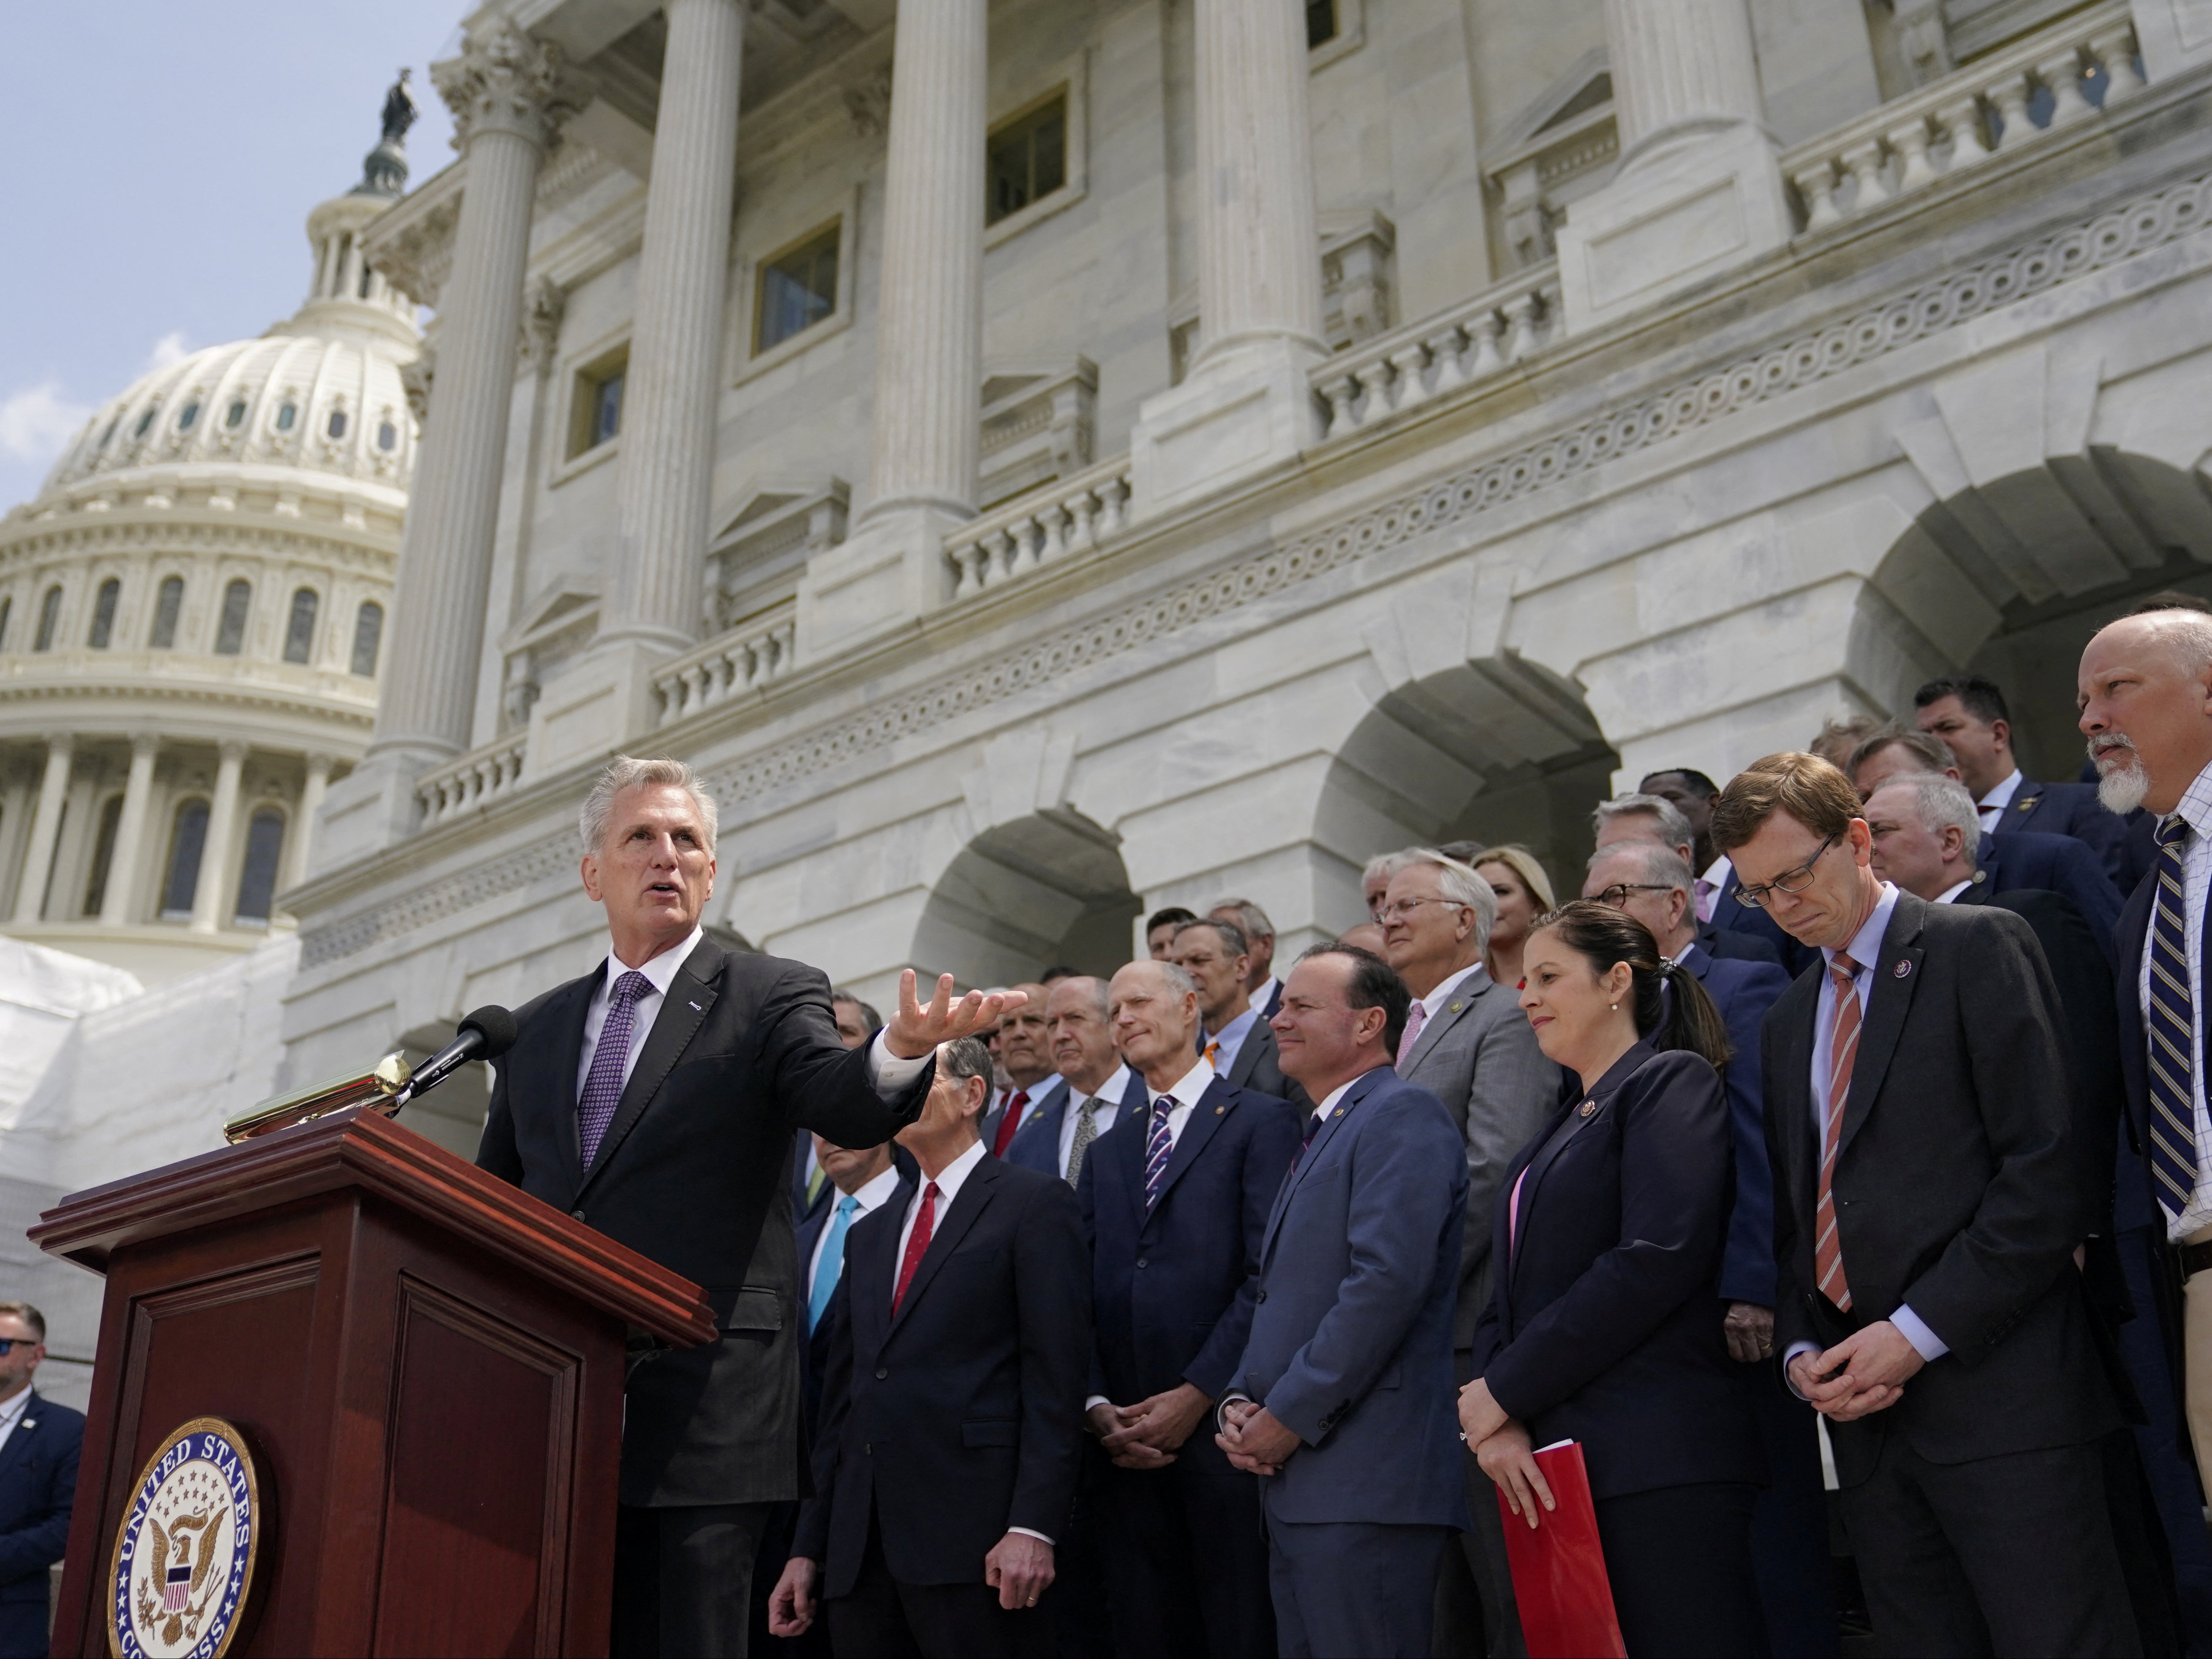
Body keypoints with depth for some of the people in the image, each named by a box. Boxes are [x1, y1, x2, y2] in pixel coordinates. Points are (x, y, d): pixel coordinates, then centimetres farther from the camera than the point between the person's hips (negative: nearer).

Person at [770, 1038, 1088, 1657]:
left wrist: (1033, 1528, -17)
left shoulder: (1035, 1203, 1)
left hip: (974, 1538, -6)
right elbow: (840, 1400, 19)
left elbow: (1056, 1379, -8)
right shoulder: (869, 1234, 21)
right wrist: (810, 1548, 13)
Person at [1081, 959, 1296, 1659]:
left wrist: (1197, 1395, -14)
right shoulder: (1106, 1152, 20)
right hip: (1126, 1445, 5)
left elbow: (1271, 1276, -9)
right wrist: (1098, 1406, -2)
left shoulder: (1260, 1122, 1)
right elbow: (1085, 1292, 13)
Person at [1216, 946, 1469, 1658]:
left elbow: (1388, 1280, -20)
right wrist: (1240, 1400, 7)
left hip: (1365, 1481, -10)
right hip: (1298, 1486, 10)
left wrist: (1289, 1416, -16)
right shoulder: (1320, 1135, 23)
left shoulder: (1404, 1116, -8)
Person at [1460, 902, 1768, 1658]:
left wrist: (1506, 1392, -11)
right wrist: (1495, 1420, -3)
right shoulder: (1562, 1124, 22)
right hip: (1550, 1466, 8)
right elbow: (1513, 1293, 17)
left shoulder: (1670, 1083, -3)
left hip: (1660, 1466, -8)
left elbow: (1659, 1258, -17)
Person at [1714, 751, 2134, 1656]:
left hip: (1997, 1392, -6)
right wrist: (1801, 1352, 4)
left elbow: (2046, 1170, -9)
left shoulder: (1979, 946, 0)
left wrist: (1919, 1330, -13)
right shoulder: (1789, 1018, 21)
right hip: (1862, 1407, 6)